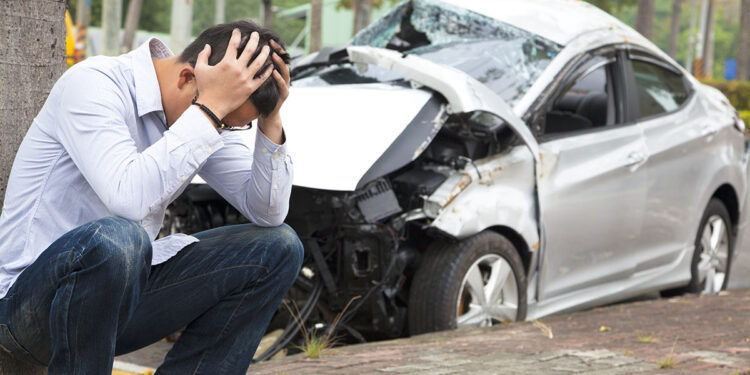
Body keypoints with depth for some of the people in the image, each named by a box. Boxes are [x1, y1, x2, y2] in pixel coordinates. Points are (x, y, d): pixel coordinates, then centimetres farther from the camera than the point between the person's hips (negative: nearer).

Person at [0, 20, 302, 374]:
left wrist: (270, 121, -13)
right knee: (116, 238, -41)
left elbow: (268, 212, 1)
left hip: (122, 288, 7)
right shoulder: (92, 83, -20)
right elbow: (130, 197, -37)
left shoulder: (205, 117, 2)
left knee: (279, 247, -2)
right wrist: (210, 107, -32)